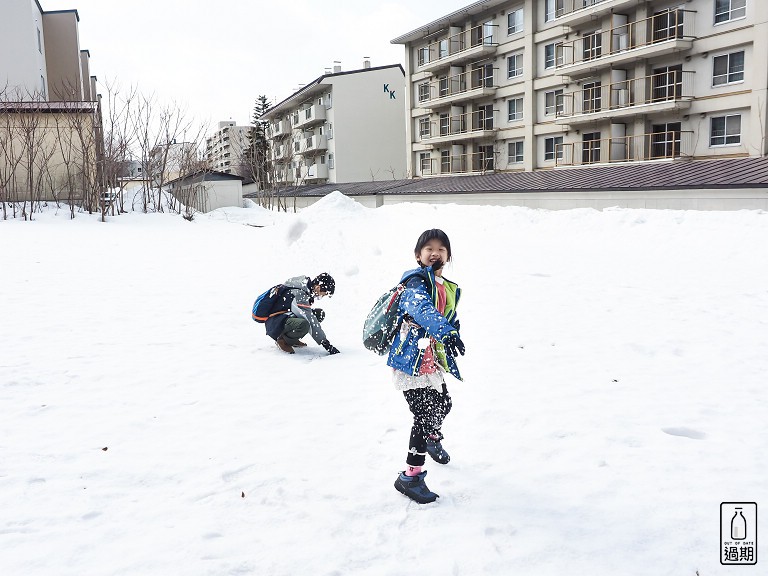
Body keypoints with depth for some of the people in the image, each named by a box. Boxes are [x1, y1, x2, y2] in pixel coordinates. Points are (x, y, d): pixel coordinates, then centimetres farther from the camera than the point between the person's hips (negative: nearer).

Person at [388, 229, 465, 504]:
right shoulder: (417, 283, -16)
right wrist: (446, 332, -51)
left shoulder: (450, 289, 12)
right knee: (425, 415, -12)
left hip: (432, 363, 9)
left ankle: (433, 438, 58)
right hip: (411, 361, -9)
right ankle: (410, 476, 0)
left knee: (443, 404, 26)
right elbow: (422, 309, -37)